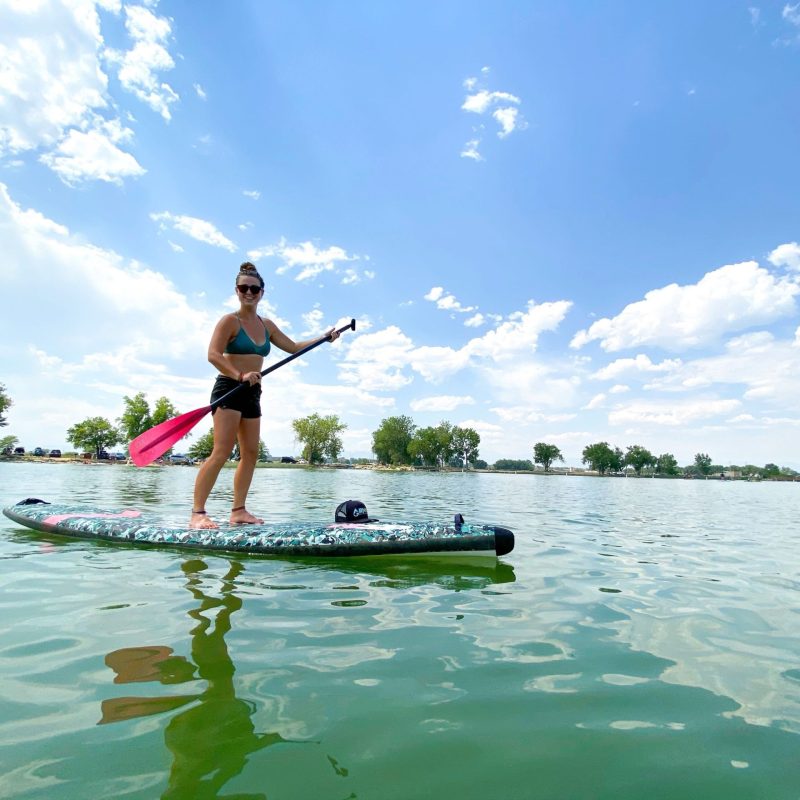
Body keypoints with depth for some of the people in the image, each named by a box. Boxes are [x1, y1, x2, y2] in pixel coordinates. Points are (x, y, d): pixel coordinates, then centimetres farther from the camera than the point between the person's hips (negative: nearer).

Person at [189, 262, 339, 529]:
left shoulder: (267, 325, 15)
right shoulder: (230, 321, -5)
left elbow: (294, 347, 20)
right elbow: (213, 354, -17)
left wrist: (324, 338, 13)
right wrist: (239, 375, -30)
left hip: (252, 394, 7)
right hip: (229, 388, -7)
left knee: (251, 453, 4)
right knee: (222, 452, -16)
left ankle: (238, 511, 10)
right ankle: (197, 513, -13)